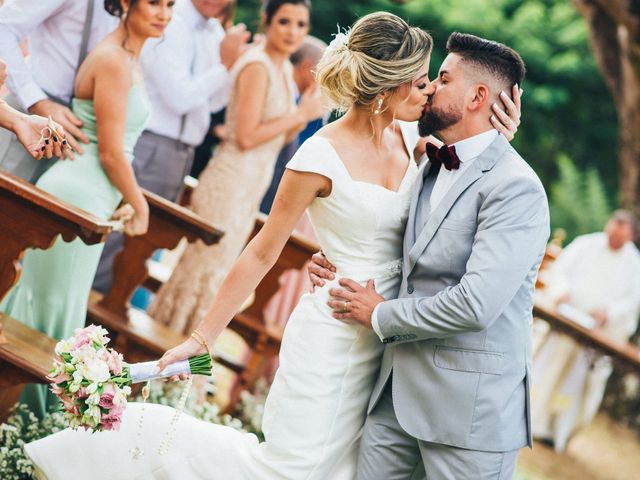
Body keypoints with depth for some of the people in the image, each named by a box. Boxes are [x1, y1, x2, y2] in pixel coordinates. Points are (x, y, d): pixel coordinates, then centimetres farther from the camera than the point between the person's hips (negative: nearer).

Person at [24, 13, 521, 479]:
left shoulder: (412, 136, 1)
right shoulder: (322, 157, -17)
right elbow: (262, 253, -10)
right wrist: (202, 338, -7)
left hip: (386, 338, 7)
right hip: (332, 336, -7)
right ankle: (131, 436, 12)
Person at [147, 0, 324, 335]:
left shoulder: (283, 68, 11)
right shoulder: (257, 67, -17)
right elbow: (246, 136, -22)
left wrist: (304, 114, -1)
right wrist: (300, 115, -15)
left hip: (249, 188, 9)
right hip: (231, 182, -9)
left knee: (212, 272, 15)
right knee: (204, 271, -2)